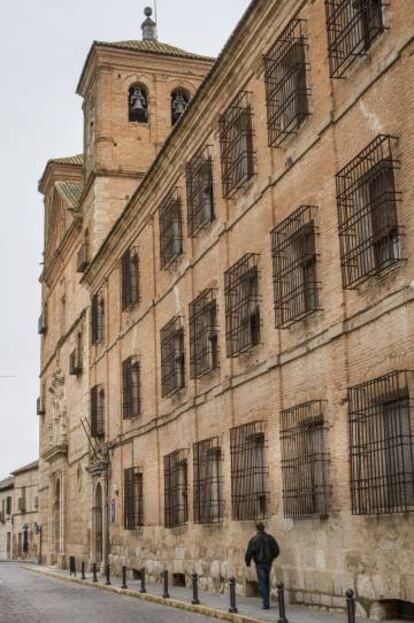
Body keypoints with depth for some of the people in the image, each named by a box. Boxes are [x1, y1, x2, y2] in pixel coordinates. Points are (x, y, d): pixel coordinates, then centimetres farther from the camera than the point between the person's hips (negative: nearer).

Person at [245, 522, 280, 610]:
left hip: (259, 564, -4)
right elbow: (276, 551, 5)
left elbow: (249, 552, -13)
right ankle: (267, 601, 22)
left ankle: (266, 604, -8)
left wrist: (248, 561, 4)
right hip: (268, 563, 4)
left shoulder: (254, 539, -10)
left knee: (262, 583, -1)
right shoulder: (270, 538, 2)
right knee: (267, 582, 18)